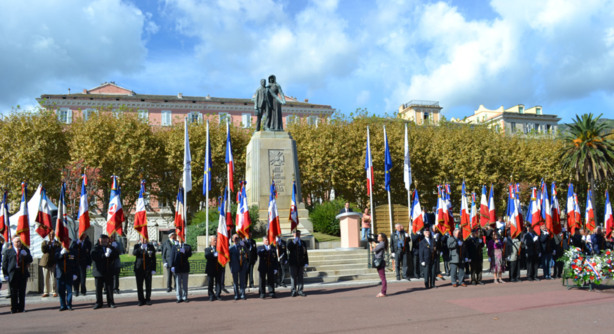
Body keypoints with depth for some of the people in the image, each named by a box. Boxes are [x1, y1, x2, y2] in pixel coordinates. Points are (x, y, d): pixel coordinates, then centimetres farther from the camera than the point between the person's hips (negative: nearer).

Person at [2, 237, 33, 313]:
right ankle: (14, 309, 11)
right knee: (13, 292, 3)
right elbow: (4, 264, 6)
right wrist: (6, 274, -1)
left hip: (23, 273, 1)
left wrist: (25, 255, -14)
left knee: (22, 292, 3)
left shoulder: (25, 250, 12)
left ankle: (21, 308, 10)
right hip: (12, 274, -1)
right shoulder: (8, 251, 8)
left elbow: (30, 260, 5)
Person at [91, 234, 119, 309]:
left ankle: (111, 302, 12)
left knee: (109, 288, 4)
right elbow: (94, 257, -16)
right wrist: (104, 255, -24)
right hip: (99, 271, -2)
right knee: (98, 288, 3)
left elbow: (117, 255, 3)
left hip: (109, 272, 2)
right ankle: (98, 303, 16)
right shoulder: (95, 248, 1)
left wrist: (111, 253, -14)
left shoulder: (111, 248, 13)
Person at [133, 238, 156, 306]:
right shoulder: (137, 246, 8)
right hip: (139, 269, 1)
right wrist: (140, 248, -26)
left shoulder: (151, 246, 5)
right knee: (139, 286, 4)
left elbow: (153, 259, 4)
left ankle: (148, 299, 14)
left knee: (148, 285, 3)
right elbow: (134, 253, -13)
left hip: (148, 269, -1)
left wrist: (153, 269, -2)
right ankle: (141, 300, 14)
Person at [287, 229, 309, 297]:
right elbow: (289, 248, -17)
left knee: (300, 277, 5)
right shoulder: (290, 242, 5)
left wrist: (306, 263, 3)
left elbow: (305, 253, 9)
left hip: (301, 263, 2)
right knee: (293, 277, 0)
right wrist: (294, 242, -20)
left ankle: (300, 290, 10)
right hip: (293, 263, -2)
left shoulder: (303, 243, 12)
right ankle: (293, 291, 7)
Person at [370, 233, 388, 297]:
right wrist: (371, 243, 12)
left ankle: (383, 292, -6)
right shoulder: (379, 243, 16)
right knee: (382, 277, 12)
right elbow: (371, 250, 19)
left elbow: (374, 250, -17)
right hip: (378, 262, 10)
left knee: (383, 277, -6)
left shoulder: (382, 244, -12)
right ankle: (382, 292, 17)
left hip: (380, 262, -10)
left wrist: (374, 245, 1)